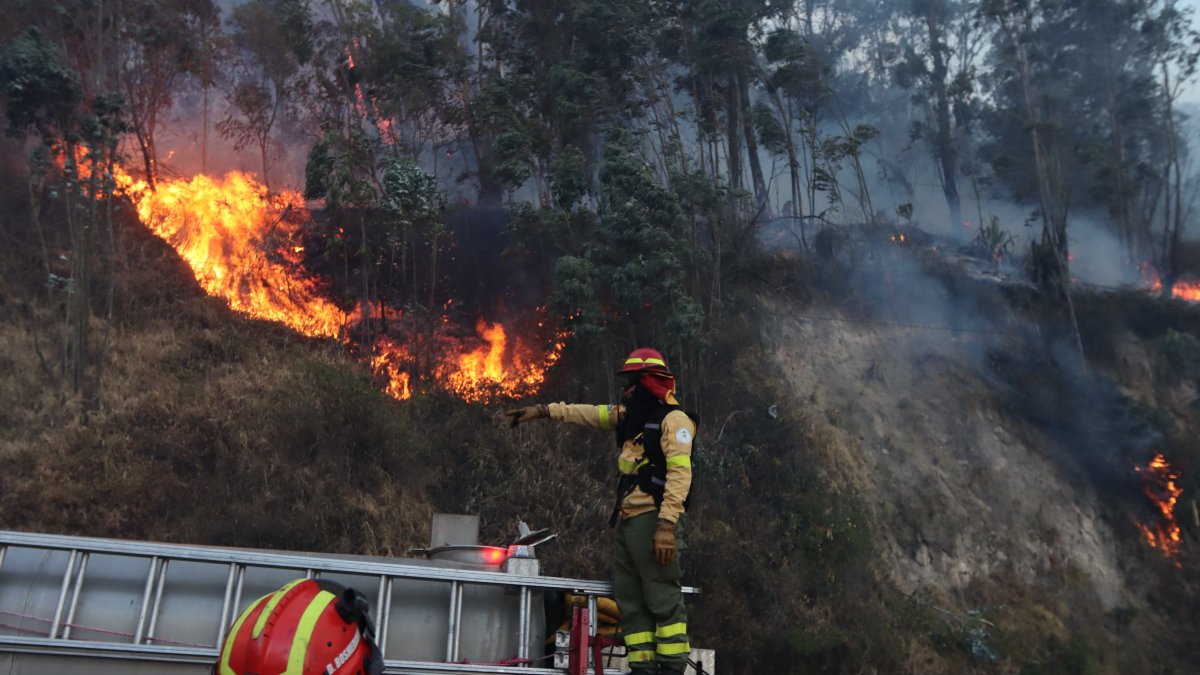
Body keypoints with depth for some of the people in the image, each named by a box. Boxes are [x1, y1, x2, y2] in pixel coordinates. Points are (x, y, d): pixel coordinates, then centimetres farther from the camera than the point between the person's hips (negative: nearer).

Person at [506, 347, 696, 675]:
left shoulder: (673, 420, -7)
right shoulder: (630, 416, 20)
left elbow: (680, 474, -17)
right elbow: (589, 413, 29)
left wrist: (667, 524, -25)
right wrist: (543, 410, 26)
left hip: (652, 522, -9)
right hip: (626, 522, 9)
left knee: (664, 601, -9)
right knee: (631, 603, 7)